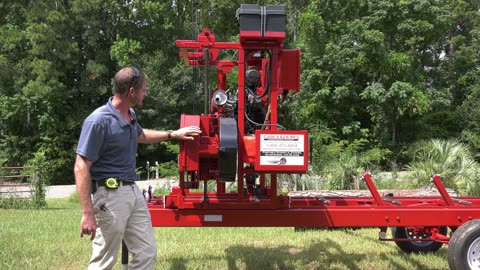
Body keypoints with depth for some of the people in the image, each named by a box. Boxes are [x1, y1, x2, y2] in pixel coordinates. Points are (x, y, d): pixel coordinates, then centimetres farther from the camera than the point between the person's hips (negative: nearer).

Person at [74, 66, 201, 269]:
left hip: (134, 191, 9)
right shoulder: (98, 121, -19)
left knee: (147, 254, 13)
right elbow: (81, 168, -19)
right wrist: (88, 213, -24)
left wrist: (173, 134, 31)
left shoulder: (130, 115, 9)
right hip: (110, 195, -9)